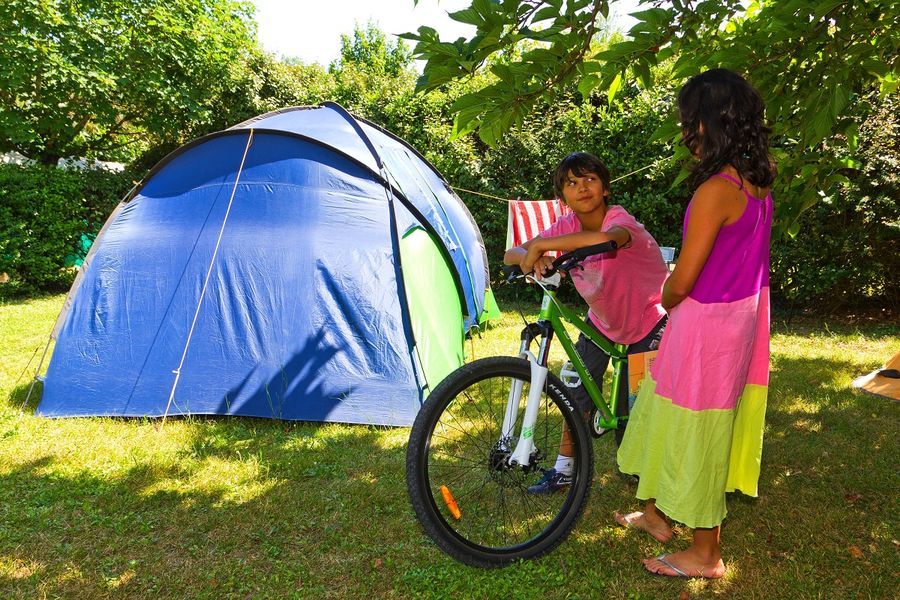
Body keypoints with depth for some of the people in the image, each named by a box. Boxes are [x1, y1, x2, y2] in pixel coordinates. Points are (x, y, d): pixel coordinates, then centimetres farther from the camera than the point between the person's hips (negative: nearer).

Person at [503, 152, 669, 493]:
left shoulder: (619, 220, -30)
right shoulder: (567, 226, -14)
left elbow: (604, 238, -57)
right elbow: (511, 255, -16)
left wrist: (541, 245, -51)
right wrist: (530, 255, -40)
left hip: (646, 323, -4)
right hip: (602, 320, 5)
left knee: (631, 407, 2)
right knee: (577, 393, 2)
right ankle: (565, 469, 20)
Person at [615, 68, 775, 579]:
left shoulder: (716, 191, -24)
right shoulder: (759, 183, 3)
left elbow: (683, 279, -21)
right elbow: (748, 257, 11)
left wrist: (665, 303, 2)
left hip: (705, 324, -9)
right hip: (743, 317, 9)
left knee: (696, 433, 8)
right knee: (670, 418, 22)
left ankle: (706, 554, 27)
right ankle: (659, 514, 42)